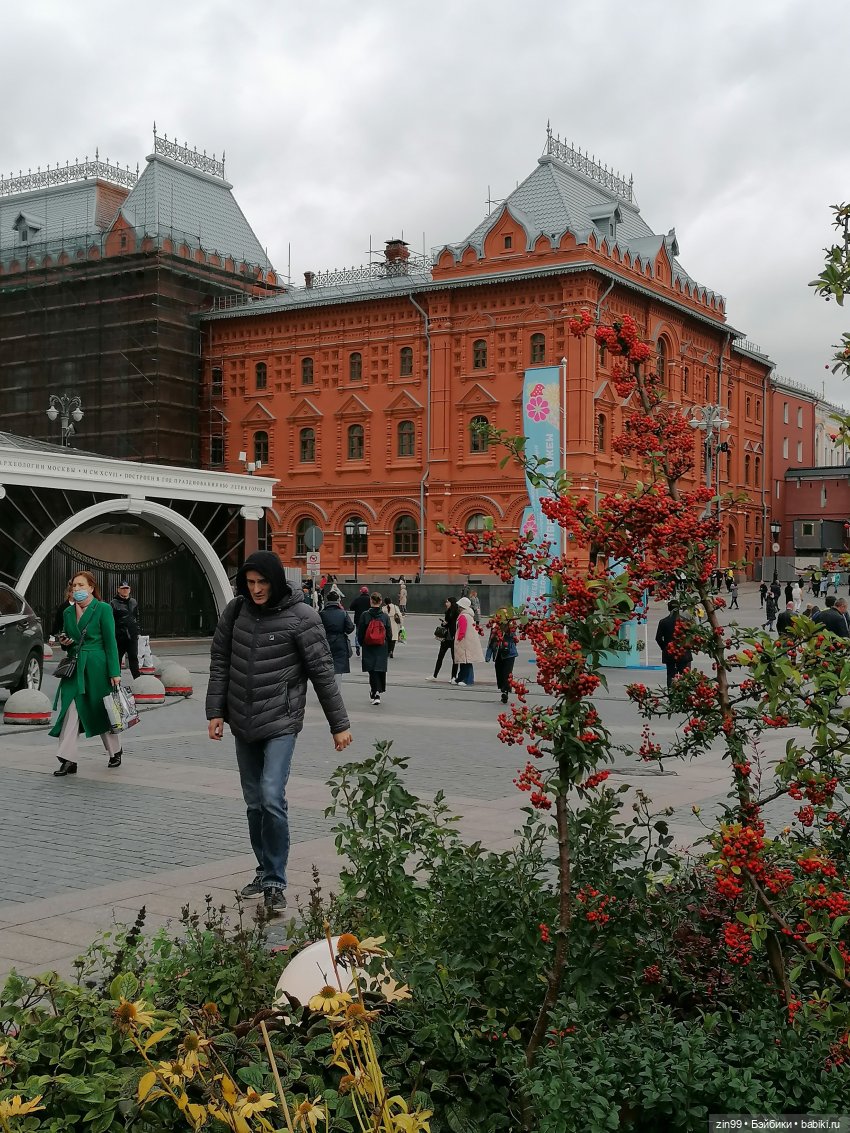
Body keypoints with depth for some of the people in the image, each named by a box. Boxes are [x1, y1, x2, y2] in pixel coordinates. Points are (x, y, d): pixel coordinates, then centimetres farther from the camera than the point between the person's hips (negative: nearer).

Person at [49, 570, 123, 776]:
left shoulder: (103, 609, -6)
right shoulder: (68, 612, 11)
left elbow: (110, 642, -7)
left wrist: (114, 672, -11)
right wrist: (64, 642, -2)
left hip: (97, 667, -5)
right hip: (74, 668, 5)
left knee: (101, 712, 8)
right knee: (68, 711, -7)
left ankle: (115, 751, 29)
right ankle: (68, 761, -7)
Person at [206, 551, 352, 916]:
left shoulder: (300, 616, -11)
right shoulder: (236, 610, 2)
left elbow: (322, 671, -7)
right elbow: (220, 663, 8)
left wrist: (339, 724, -5)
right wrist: (215, 712, 2)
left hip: (281, 722, -5)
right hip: (243, 723, 5)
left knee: (272, 799, -16)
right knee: (254, 803, 12)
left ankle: (275, 883, -6)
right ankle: (265, 871, 28)